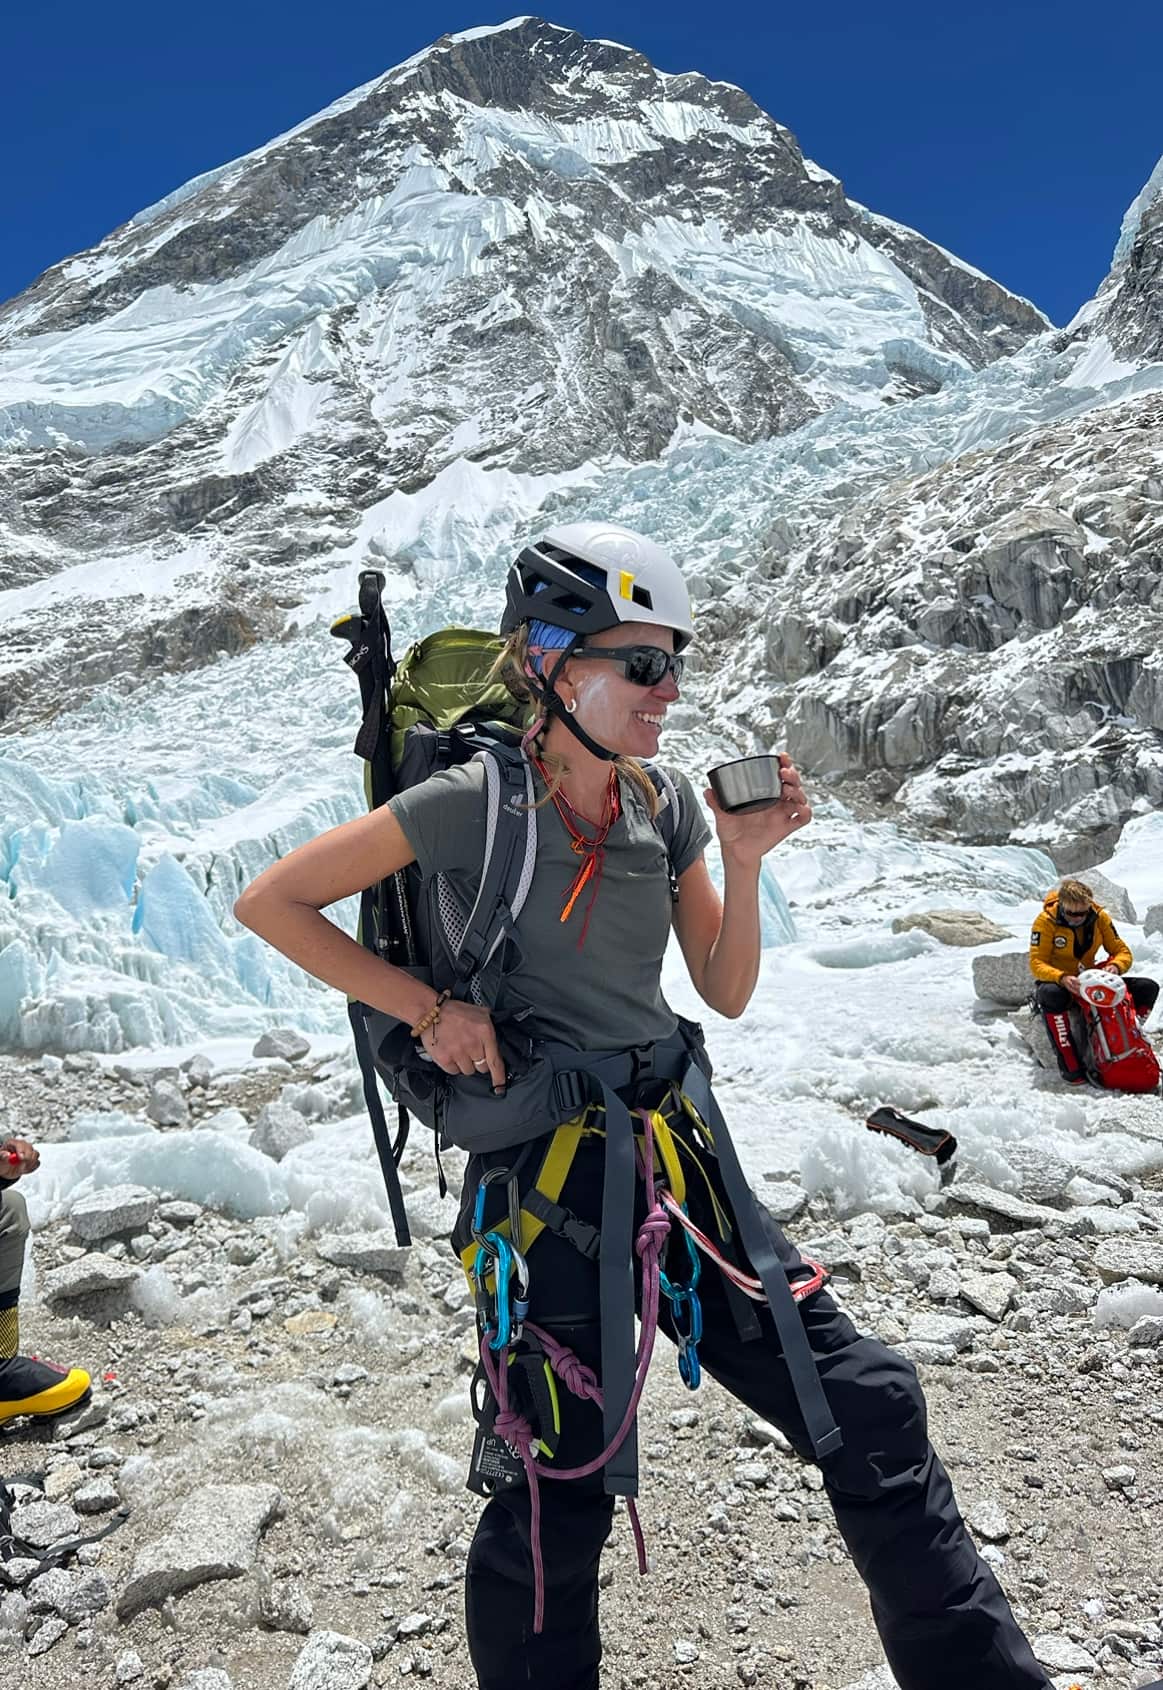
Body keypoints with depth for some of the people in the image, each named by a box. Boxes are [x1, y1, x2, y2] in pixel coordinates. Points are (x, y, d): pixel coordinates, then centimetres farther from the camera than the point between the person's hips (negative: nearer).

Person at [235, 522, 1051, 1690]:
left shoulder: (667, 807, 6)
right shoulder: (474, 805, -12)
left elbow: (726, 992, 9)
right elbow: (270, 903, -7)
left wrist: (745, 860, -6)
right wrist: (428, 1007, -14)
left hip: (674, 1149, 6)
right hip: (547, 1169, -6)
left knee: (868, 1407, 10)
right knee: (566, 1495, 6)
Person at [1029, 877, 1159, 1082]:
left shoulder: (1099, 917, -6)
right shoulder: (1046, 921, -17)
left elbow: (1122, 951, 0)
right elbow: (1036, 962, -20)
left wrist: (1115, 966, -25)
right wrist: (1062, 978, -40)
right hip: (1058, 981, -4)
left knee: (1147, 988, -12)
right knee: (1052, 994, -43)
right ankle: (1070, 1065, -36)